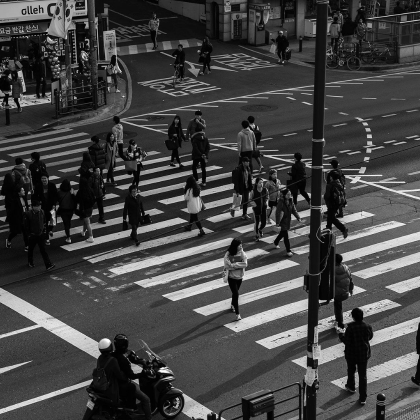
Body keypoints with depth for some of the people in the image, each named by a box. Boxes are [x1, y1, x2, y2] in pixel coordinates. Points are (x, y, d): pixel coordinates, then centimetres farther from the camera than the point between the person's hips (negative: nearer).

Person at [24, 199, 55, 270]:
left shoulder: (42, 212, -6)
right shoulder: (28, 214, -19)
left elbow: (44, 222, 9)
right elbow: (26, 225, -10)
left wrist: (44, 231, 9)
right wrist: (29, 234, -7)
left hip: (41, 234, 2)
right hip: (32, 235, -2)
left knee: (43, 250, 0)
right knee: (31, 249, 17)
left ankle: (48, 265, -3)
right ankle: (30, 262, 40)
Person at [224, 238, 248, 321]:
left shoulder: (242, 253, -8)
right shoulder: (228, 254, -18)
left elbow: (245, 264, -18)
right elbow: (227, 266, -24)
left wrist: (234, 265, -24)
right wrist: (239, 265, -21)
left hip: (240, 277, 4)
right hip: (231, 277, -4)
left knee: (235, 293, 22)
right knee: (236, 294, -10)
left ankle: (232, 305, 50)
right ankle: (237, 314, -6)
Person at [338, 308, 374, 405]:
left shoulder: (350, 327, -24)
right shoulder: (367, 327, -14)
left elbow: (347, 341, -21)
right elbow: (370, 336, 4)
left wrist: (341, 335, -4)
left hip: (351, 353, -2)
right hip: (364, 353, 2)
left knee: (351, 370, 26)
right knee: (363, 375, 9)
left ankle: (351, 387, 51)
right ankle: (363, 398, 8)